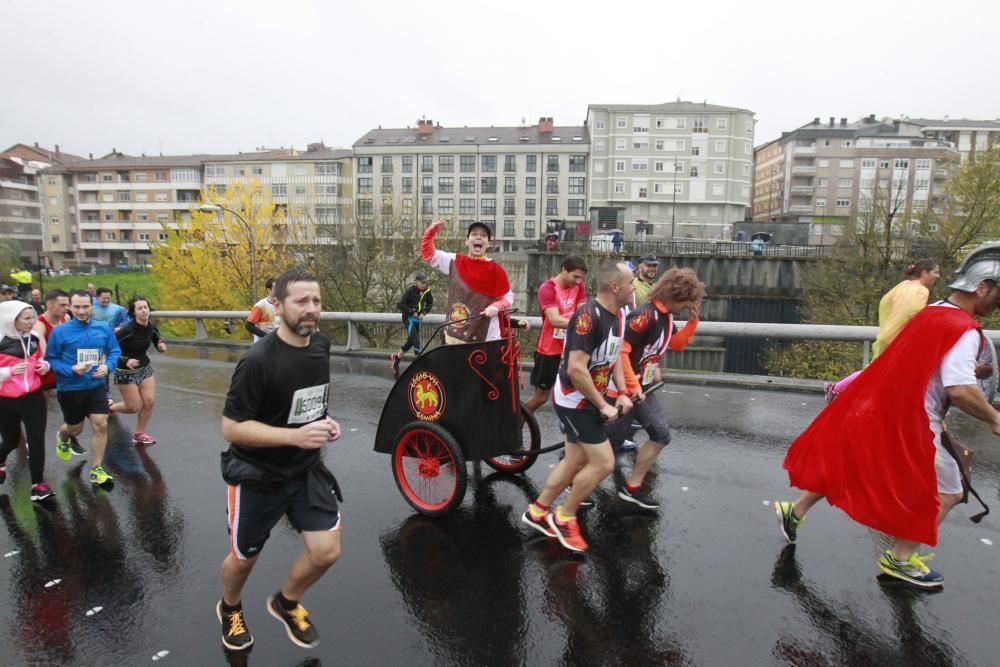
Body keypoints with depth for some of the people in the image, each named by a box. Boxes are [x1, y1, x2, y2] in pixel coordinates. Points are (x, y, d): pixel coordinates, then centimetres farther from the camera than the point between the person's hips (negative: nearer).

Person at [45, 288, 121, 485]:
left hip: (96, 386, 2)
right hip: (70, 388, -2)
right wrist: (71, 370, -24)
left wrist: (107, 366, -14)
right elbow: (50, 359, -9)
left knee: (100, 425, -6)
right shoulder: (59, 332, -13)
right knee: (75, 428, 15)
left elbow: (114, 351, 5)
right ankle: (63, 437, 55)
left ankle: (97, 470, 8)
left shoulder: (104, 329, -4)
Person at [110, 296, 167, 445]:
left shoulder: (152, 328, -6)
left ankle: (139, 434, 18)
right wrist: (125, 361, -32)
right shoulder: (126, 330, -24)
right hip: (126, 371, -5)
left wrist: (161, 346, -11)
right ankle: (110, 408, 33)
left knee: (150, 401, 0)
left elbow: (157, 341, 12)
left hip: (145, 368, 6)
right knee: (134, 407, 0)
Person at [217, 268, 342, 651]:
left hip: (307, 469, 5)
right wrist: (295, 436, -31)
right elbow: (231, 428, -22)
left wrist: (324, 423, -3)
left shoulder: (321, 345, -4)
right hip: (257, 475, -5)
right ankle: (230, 610, 52)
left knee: (327, 552, 0)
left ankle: (286, 603, 33)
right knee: (244, 558, 17)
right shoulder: (258, 361, -25)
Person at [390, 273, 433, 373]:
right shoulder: (410, 290, -17)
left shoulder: (427, 291, -2)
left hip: (418, 319, 6)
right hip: (409, 318, -6)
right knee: (416, 341, -13)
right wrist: (412, 312, -18)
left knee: (410, 341, 15)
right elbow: (400, 305, -17)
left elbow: (430, 303, 13)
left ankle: (396, 357, 34)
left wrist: (423, 313, -2)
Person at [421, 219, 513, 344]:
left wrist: (496, 307, -16)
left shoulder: (495, 270, -3)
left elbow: (508, 297, 5)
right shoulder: (455, 262, 4)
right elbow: (428, 254, 10)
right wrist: (432, 230, -4)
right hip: (454, 336, 3)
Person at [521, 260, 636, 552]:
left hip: (589, 400, 9)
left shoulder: (619, 314, 4)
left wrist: (622, 393, 4)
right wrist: (603, 406, -20)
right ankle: (564, 518, 15)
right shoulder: (588, 315, -26)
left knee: (576, 461, 15)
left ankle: (537, 512, 31)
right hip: (575, 402, -9)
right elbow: (576, 369, -29)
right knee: (603, 463, -5)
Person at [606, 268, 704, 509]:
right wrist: (632, 386, -25)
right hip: (625, 389, -9)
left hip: (644, 388, 10)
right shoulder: (645, 315, -24)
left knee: (661, 435, 9)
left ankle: (632, 487, 19)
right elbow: (620, 350, -29)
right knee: (608, 441, 2)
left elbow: (677, 344, 20)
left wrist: (693, 320, 6)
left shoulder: (666, 317, 6)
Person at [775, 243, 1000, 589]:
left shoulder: (931, 313, 8)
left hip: (881, 408, 8)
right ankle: (899, 558, 18)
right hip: (911, 424, -8)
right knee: (947, 492, 11)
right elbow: (961, 391, -28)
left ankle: (796, 513, 29)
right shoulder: (964, 331, -18)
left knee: (844, 464, 22)